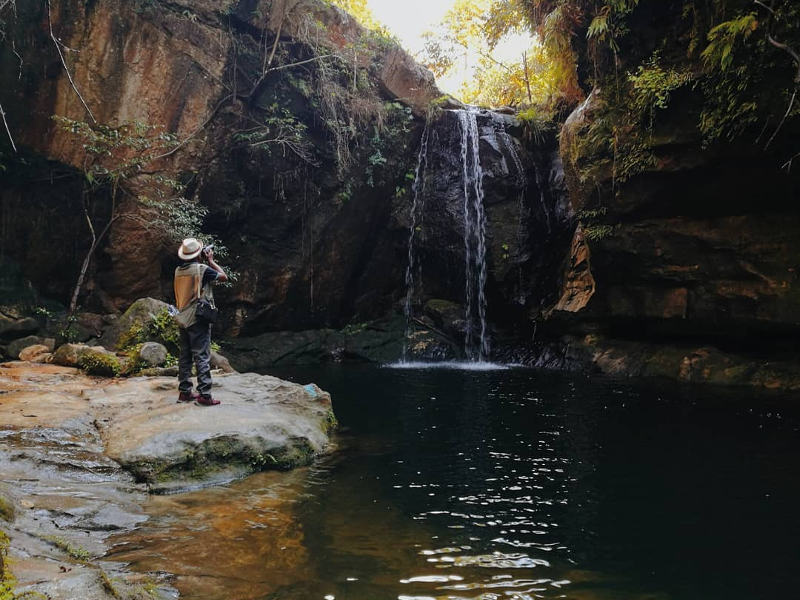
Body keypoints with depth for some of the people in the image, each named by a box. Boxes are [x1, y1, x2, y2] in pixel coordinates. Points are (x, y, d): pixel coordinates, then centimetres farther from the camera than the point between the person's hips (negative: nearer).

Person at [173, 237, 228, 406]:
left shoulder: (178, 271, 9)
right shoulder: (202, 269, -11)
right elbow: (224, 277, -1)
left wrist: (205, 261, 20)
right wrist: (211, 260, 7)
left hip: (183, 319, 7)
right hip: (198, 318, -7)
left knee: (185, 355, 12)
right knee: (202, 356, -6)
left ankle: (184, 391, 17)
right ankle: (204, 394, -7)